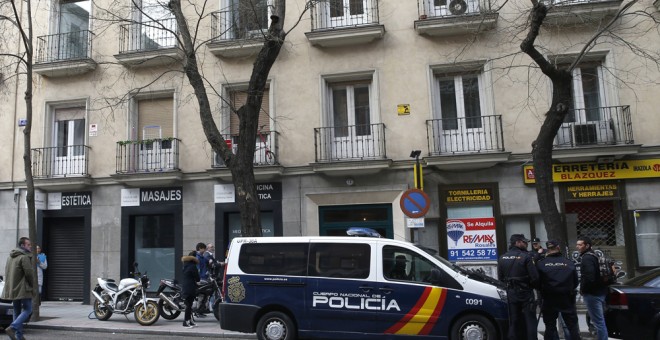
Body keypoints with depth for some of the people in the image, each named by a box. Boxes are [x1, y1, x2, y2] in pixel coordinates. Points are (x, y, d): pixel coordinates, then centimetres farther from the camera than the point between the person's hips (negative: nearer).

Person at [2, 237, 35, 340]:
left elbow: (7, 272, 18)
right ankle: (12, 328, -17)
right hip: (23, 289, -9)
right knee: (27, 310, -2)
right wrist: (33, 286, -4)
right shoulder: (24, 257, -14)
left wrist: (10, 286, 19)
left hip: (11, 289, 9)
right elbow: (29, 273, -18)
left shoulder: (10, 257, 14)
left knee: (17, 312, 13)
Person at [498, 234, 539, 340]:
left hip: (511, 294, 5)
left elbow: (500, 278, 6)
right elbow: (534, 277, -16)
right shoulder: (526, 257, -15)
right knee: (530, 322, 5)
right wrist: (532, 286, 3)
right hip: (526, 293, -5)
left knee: (514, 322, 13)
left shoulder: (502, 258, 3)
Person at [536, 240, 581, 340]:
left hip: (549, 300, -1)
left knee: (550, 327, 8)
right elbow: (575, 282, 5)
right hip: (567, 299, 1)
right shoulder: (569, 263, -4)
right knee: (573, 326, 11)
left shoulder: (541, 263, -8)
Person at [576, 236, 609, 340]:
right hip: (600, 291, 11)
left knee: (598, 322, -7)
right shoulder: (594, 255, 15)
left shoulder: (586, 258, -16)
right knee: (601, 321, 18)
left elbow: (589, 277, -26)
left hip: (592, 293, -11)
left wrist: (583, 289, -12)